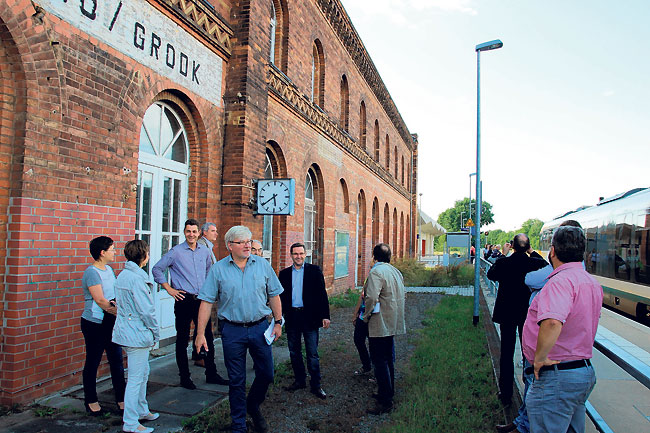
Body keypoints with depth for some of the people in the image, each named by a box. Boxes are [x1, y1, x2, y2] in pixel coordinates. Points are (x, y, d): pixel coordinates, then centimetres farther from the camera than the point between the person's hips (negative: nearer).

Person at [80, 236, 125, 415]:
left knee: (117, 361, 9)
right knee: (92, 362, 7)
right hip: (94, 324, -8)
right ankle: (91, 401, 22)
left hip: (111, 322, 8)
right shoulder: (91, 272, -15)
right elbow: (100, 301, -20)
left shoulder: (109, 269, 11)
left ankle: (121, 399, 18)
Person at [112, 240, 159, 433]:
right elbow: (146, 310, -20)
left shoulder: (123, 274, 10)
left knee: (142, 373, 21)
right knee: (136, 378, -1)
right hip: (137, 333, -10)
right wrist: (156, 333, -8)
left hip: (127, 329, 10)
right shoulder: (137, 278, -20)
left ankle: (141, 411, 34)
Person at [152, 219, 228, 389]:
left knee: (208, 338, 9)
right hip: (184, 300, -4)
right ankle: (185, 377, 17)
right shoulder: (176, 252, -5)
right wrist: (169, 289, -5)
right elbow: (157, 269, -2)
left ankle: (211, 374, 21)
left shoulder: (205, 251, 8)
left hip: (202, 300, 4)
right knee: (182, 340, 4)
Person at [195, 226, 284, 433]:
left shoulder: (263, 265, 1)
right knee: (236, 380, 8)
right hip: (232, 331, -2)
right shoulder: (218, 269, -3)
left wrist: (278, 322, 6)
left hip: (259, 327, 2)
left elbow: (274, 295, 8)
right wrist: (201, 333, -8)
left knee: (266, 374, 9)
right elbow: (206, 302, -4)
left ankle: (253, 407, 37)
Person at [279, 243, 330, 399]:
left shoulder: (314, 270, 0)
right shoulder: (284, 273, 8)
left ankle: (316, 385, 12)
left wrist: (325, 315, -8)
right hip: (291, 317, 3)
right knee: (294, 352, 13)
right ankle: (299, 380, 28)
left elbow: (322, 294, -2)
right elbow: (281, 296, 11)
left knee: (312, 354, 1)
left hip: (309, 317, -3)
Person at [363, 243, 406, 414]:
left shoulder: (376, 272, -17)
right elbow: (400, 297, 18)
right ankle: (388, 392, 31)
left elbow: (371, 298, -25)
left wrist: (366, 316, -11)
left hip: (380, 324, -9)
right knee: (388, 359, 19)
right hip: (393, 323, 9)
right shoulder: (396, 271, 12)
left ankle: (385, 402, 0)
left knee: (380, 362, -3)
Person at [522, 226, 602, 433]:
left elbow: (552, 323, -38)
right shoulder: (593, 282, 10)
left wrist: (540, 358, -26)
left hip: (557, 377, -10)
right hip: (586, 372, 10)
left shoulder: (561, 280, -22)